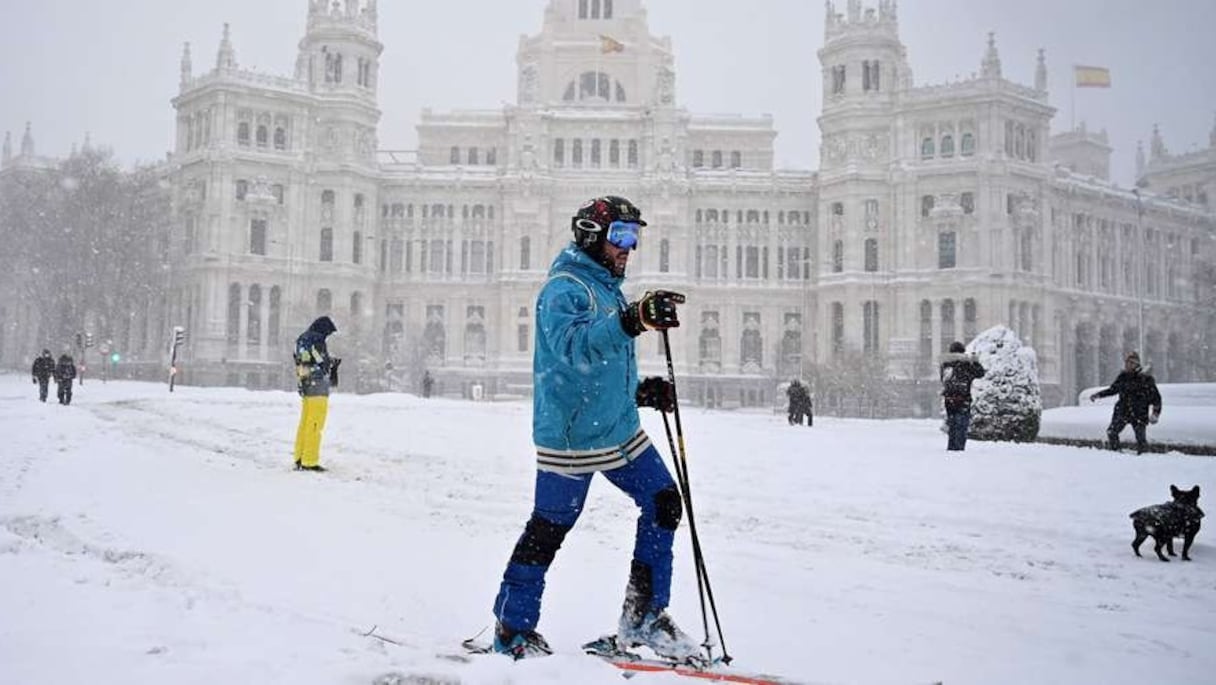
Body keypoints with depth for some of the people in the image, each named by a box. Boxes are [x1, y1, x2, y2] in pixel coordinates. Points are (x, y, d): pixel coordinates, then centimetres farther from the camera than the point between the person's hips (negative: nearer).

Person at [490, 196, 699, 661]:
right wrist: (633, 320, -44)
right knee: (549, 528, -1)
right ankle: (512, 629, 16)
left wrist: (641, 391, 10)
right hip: (570, 436, -9)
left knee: (664, 503, 4)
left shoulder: (609, 289, 17)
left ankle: (643, 616, 14)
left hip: (620, 431, 9)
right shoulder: (564, 289, -12)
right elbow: (572, 346, -32)